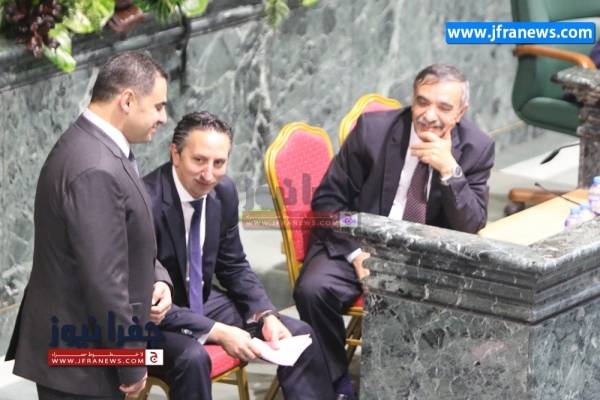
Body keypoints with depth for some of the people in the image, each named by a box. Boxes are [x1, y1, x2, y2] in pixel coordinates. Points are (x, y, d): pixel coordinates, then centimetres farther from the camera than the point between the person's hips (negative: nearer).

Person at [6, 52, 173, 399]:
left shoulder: (95, 148, 8)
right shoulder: (95, 170, -24)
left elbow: (122, 241, 20)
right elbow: (104, 281, -25)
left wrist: (156, 279, 1)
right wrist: (132, 365, -17)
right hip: (78, 362, -10)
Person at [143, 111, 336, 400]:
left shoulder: (224, 191, -4)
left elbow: (234, 268, 9)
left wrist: (266, 316, -8)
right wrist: (216, 332, -30)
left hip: (202, 303, 7)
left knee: (299, 336, -1)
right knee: (192, 357, -37)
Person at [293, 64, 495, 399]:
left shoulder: (476, 147, -5)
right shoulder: (373, 129, -9)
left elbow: (471, 228, -10)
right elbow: (329, 199, -3)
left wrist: (450, 170, -24)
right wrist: (357, 253, -17)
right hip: (361, 244, 0)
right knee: (313, 289, -28)